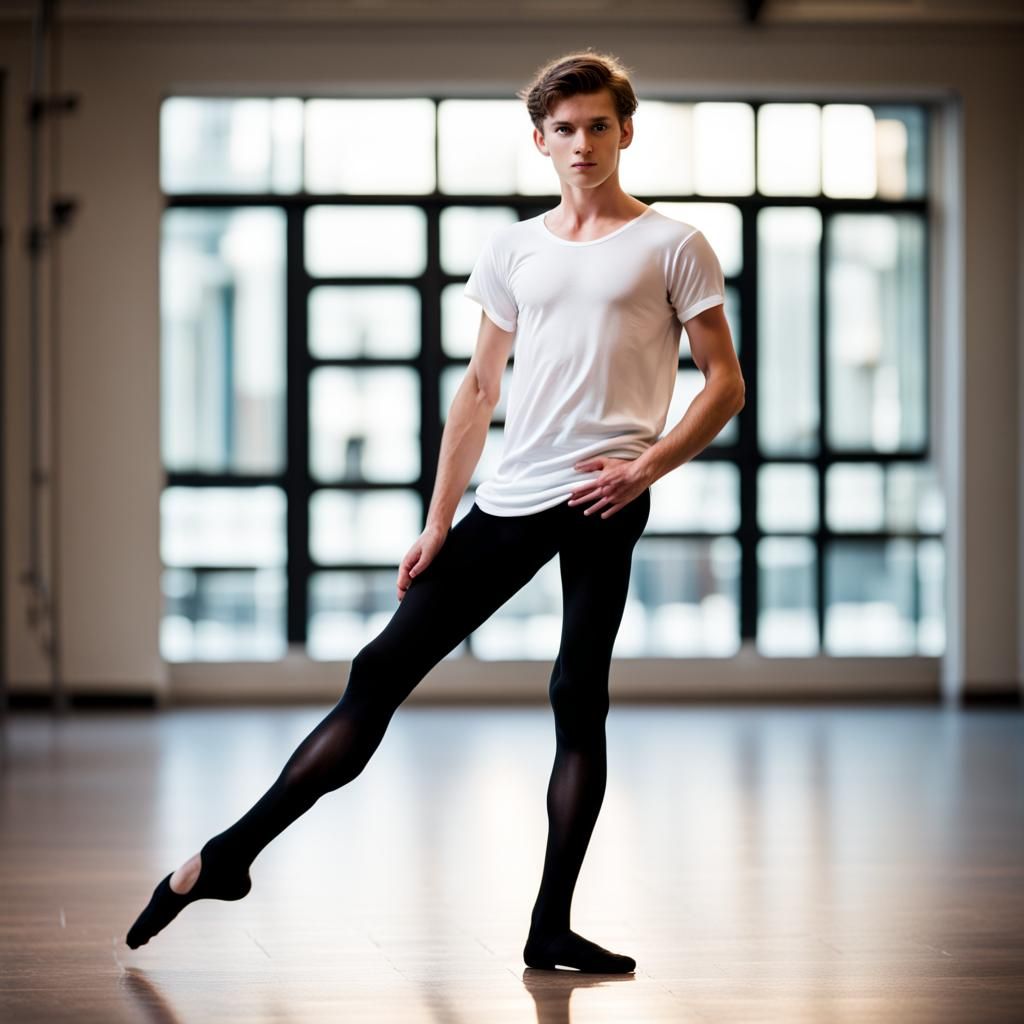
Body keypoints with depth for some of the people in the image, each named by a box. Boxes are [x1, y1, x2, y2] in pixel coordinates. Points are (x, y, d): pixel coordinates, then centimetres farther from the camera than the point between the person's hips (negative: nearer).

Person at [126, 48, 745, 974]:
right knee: (384, 670, 2)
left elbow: (725, 382, 2)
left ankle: (552, 929, -1)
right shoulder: (514, 249, 16)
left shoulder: (672, 246, 4)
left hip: (602, 501, -4)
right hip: (509, 502, 4)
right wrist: (438, 525, 12)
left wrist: (650, 465, -13)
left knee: (578, 697, -6)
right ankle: (230, 856, 4)